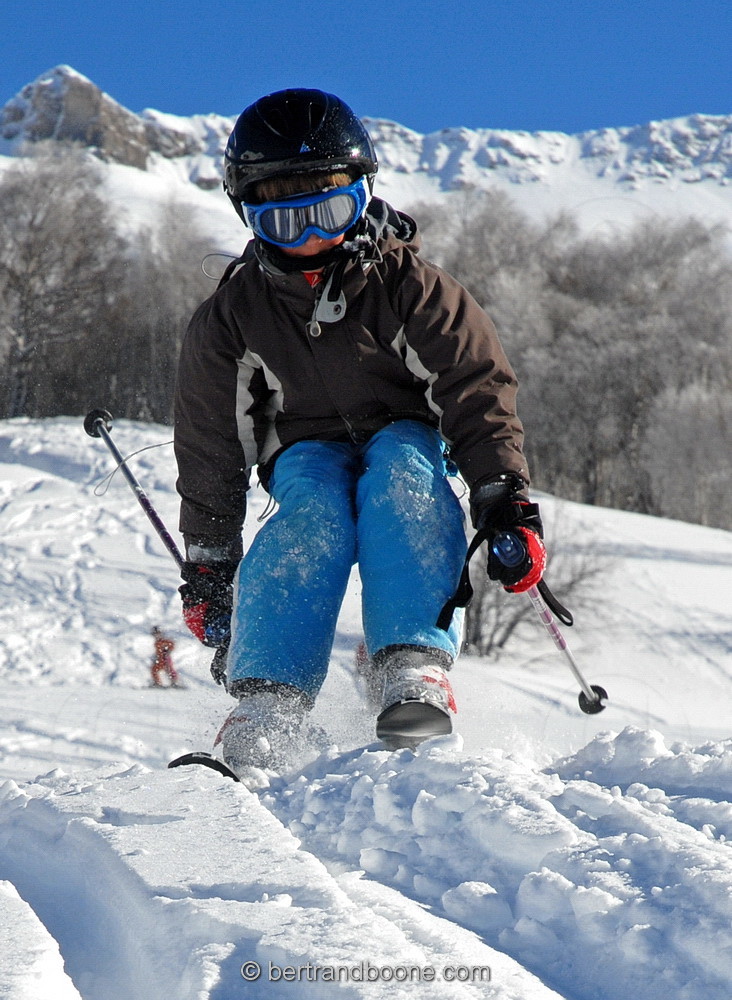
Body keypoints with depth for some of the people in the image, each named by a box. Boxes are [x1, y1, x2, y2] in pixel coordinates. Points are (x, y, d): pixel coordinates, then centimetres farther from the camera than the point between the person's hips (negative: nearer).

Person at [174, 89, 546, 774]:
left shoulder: (404, 283, -11)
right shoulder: (232, 315, -4)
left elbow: (478, 389, -11)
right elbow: (210, 448, 3)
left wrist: (505, 499, -23)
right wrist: (206, 566, 0)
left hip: (409, 438, 0)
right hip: (308, 452, 1)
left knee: (400, 478, -35)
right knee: (314, 515, -33)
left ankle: (416, 673, -43)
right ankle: (264, 710, -41)